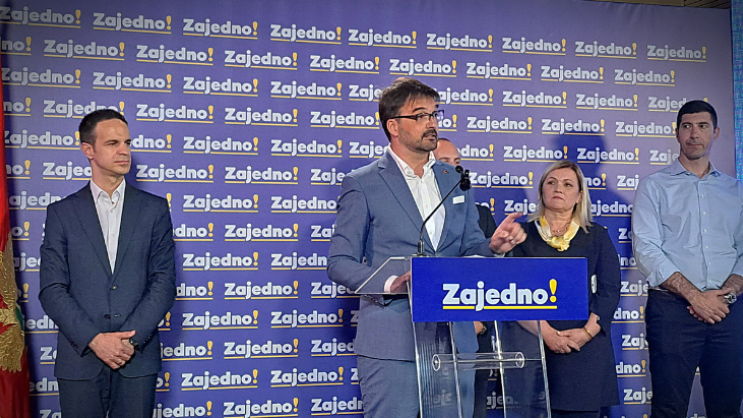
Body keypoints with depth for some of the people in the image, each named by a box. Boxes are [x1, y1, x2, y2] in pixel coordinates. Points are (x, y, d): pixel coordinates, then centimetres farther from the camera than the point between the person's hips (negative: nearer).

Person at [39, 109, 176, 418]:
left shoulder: (154, 208, 5)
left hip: (138, 357, 0)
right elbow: (51, 289, -1)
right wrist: (94, 339, -12)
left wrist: (130, 339, -11)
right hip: (79, 357, 0)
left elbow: (164, 282, -1)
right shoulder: (61, 212, 5)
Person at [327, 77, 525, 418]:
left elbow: (469, 251, 17)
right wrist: (388, 283, -20)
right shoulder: (361, 185, 0)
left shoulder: (456, 181, 15)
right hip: (392, 344, -4)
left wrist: (493, 246, -7)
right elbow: (339, 263, -2)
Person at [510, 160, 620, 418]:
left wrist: (588, 331, -10)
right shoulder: (524, 234, 7)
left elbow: (609, 289, 4)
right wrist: (545, 331, -14)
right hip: (533, 343, -1)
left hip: (585, 345, 1)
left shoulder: (596, 235, 12)